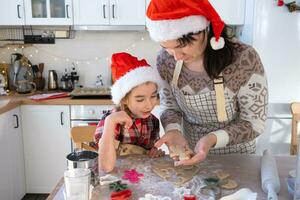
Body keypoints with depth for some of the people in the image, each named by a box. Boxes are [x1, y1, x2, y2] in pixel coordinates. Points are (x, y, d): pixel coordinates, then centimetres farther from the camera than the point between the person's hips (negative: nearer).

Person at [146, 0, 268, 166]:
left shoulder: (244, 60, -24)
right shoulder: (165, 60, -14)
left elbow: (255, 122, -16)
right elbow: (170, 107, -1)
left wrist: (213, 139, -31)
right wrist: (174, 130, -22)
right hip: (189, 153, 2)